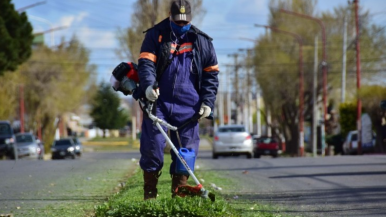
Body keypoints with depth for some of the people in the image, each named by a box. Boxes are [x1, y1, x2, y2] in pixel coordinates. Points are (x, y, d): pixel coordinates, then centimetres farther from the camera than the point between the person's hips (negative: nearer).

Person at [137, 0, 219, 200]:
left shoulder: (201, 41, 11)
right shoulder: (155, 35, 5)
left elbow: (211, 73, 13)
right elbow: (146, 62, -5)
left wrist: (208, 101, 2)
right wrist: (148, 85, -25)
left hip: (187, 105, 2)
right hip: (158, 101, -1)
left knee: (185, 151, 0)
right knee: (152, 146, -6)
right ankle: (149, 194, 6)